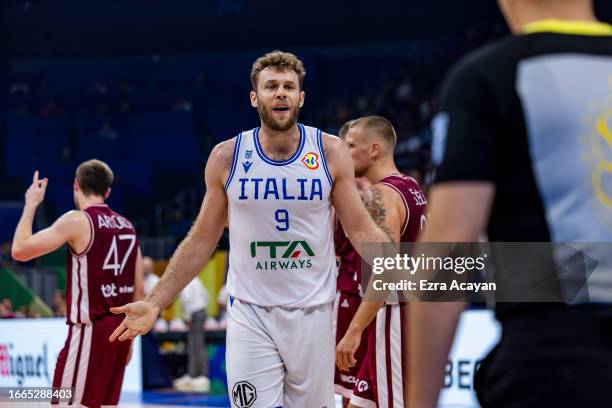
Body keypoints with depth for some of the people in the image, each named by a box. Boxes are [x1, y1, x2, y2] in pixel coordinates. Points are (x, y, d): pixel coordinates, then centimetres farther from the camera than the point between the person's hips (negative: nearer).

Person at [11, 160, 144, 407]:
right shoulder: (127, 226, 12)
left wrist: (31, 204, 3)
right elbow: (138, 291, 13)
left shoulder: (77, 220, -9)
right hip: (119, 328, 7)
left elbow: (20, 251, -10)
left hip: (90, 329, -7)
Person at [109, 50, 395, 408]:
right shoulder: (227, 157, -1)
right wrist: (155, 304, -3)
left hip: (312, 312, 1)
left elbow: (362, 230, 0)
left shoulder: (331, 153, -2)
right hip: (250, 315, 0)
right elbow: (202, 240, 4)